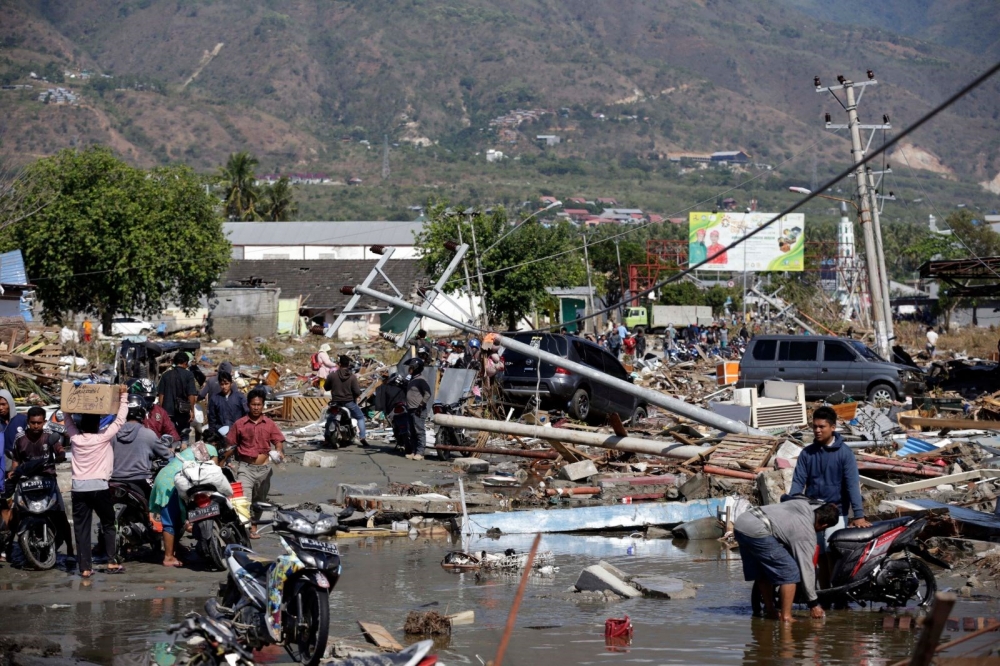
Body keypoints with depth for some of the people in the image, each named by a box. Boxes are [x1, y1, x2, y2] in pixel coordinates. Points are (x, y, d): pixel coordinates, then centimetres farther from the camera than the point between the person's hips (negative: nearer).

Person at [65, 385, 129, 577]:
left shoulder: (75, 437, -1)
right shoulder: (104, 437, -8)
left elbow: (68, 419, 15)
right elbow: (119, 420, -4)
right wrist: (123, 397, 2)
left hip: (79, 488, 2)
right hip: (100, 487, -2)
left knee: (81, 528, 3)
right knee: (108, 525, 12)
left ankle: (85, 567, 0)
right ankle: (112, 562, 6)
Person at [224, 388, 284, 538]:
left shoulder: (269, 424, 3)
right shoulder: (239, 424, -1)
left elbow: (278, 441, -1)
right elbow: (231, 446, 4)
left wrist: (279, 451, -23)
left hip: (264, 468, 3)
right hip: (246, 468, -3)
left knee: (260, 500, 17)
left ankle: (254, 526, 32)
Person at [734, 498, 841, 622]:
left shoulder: (804, 505, 15)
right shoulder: (806, 534, -2)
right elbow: (806, 569, 1)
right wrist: (814, 603, 8)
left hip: (741, 522, 9)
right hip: (757, 532, -9)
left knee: (762, 572, 23)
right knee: (790, 572, -2)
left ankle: (770, 611, 31)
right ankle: (785, 617, -2)